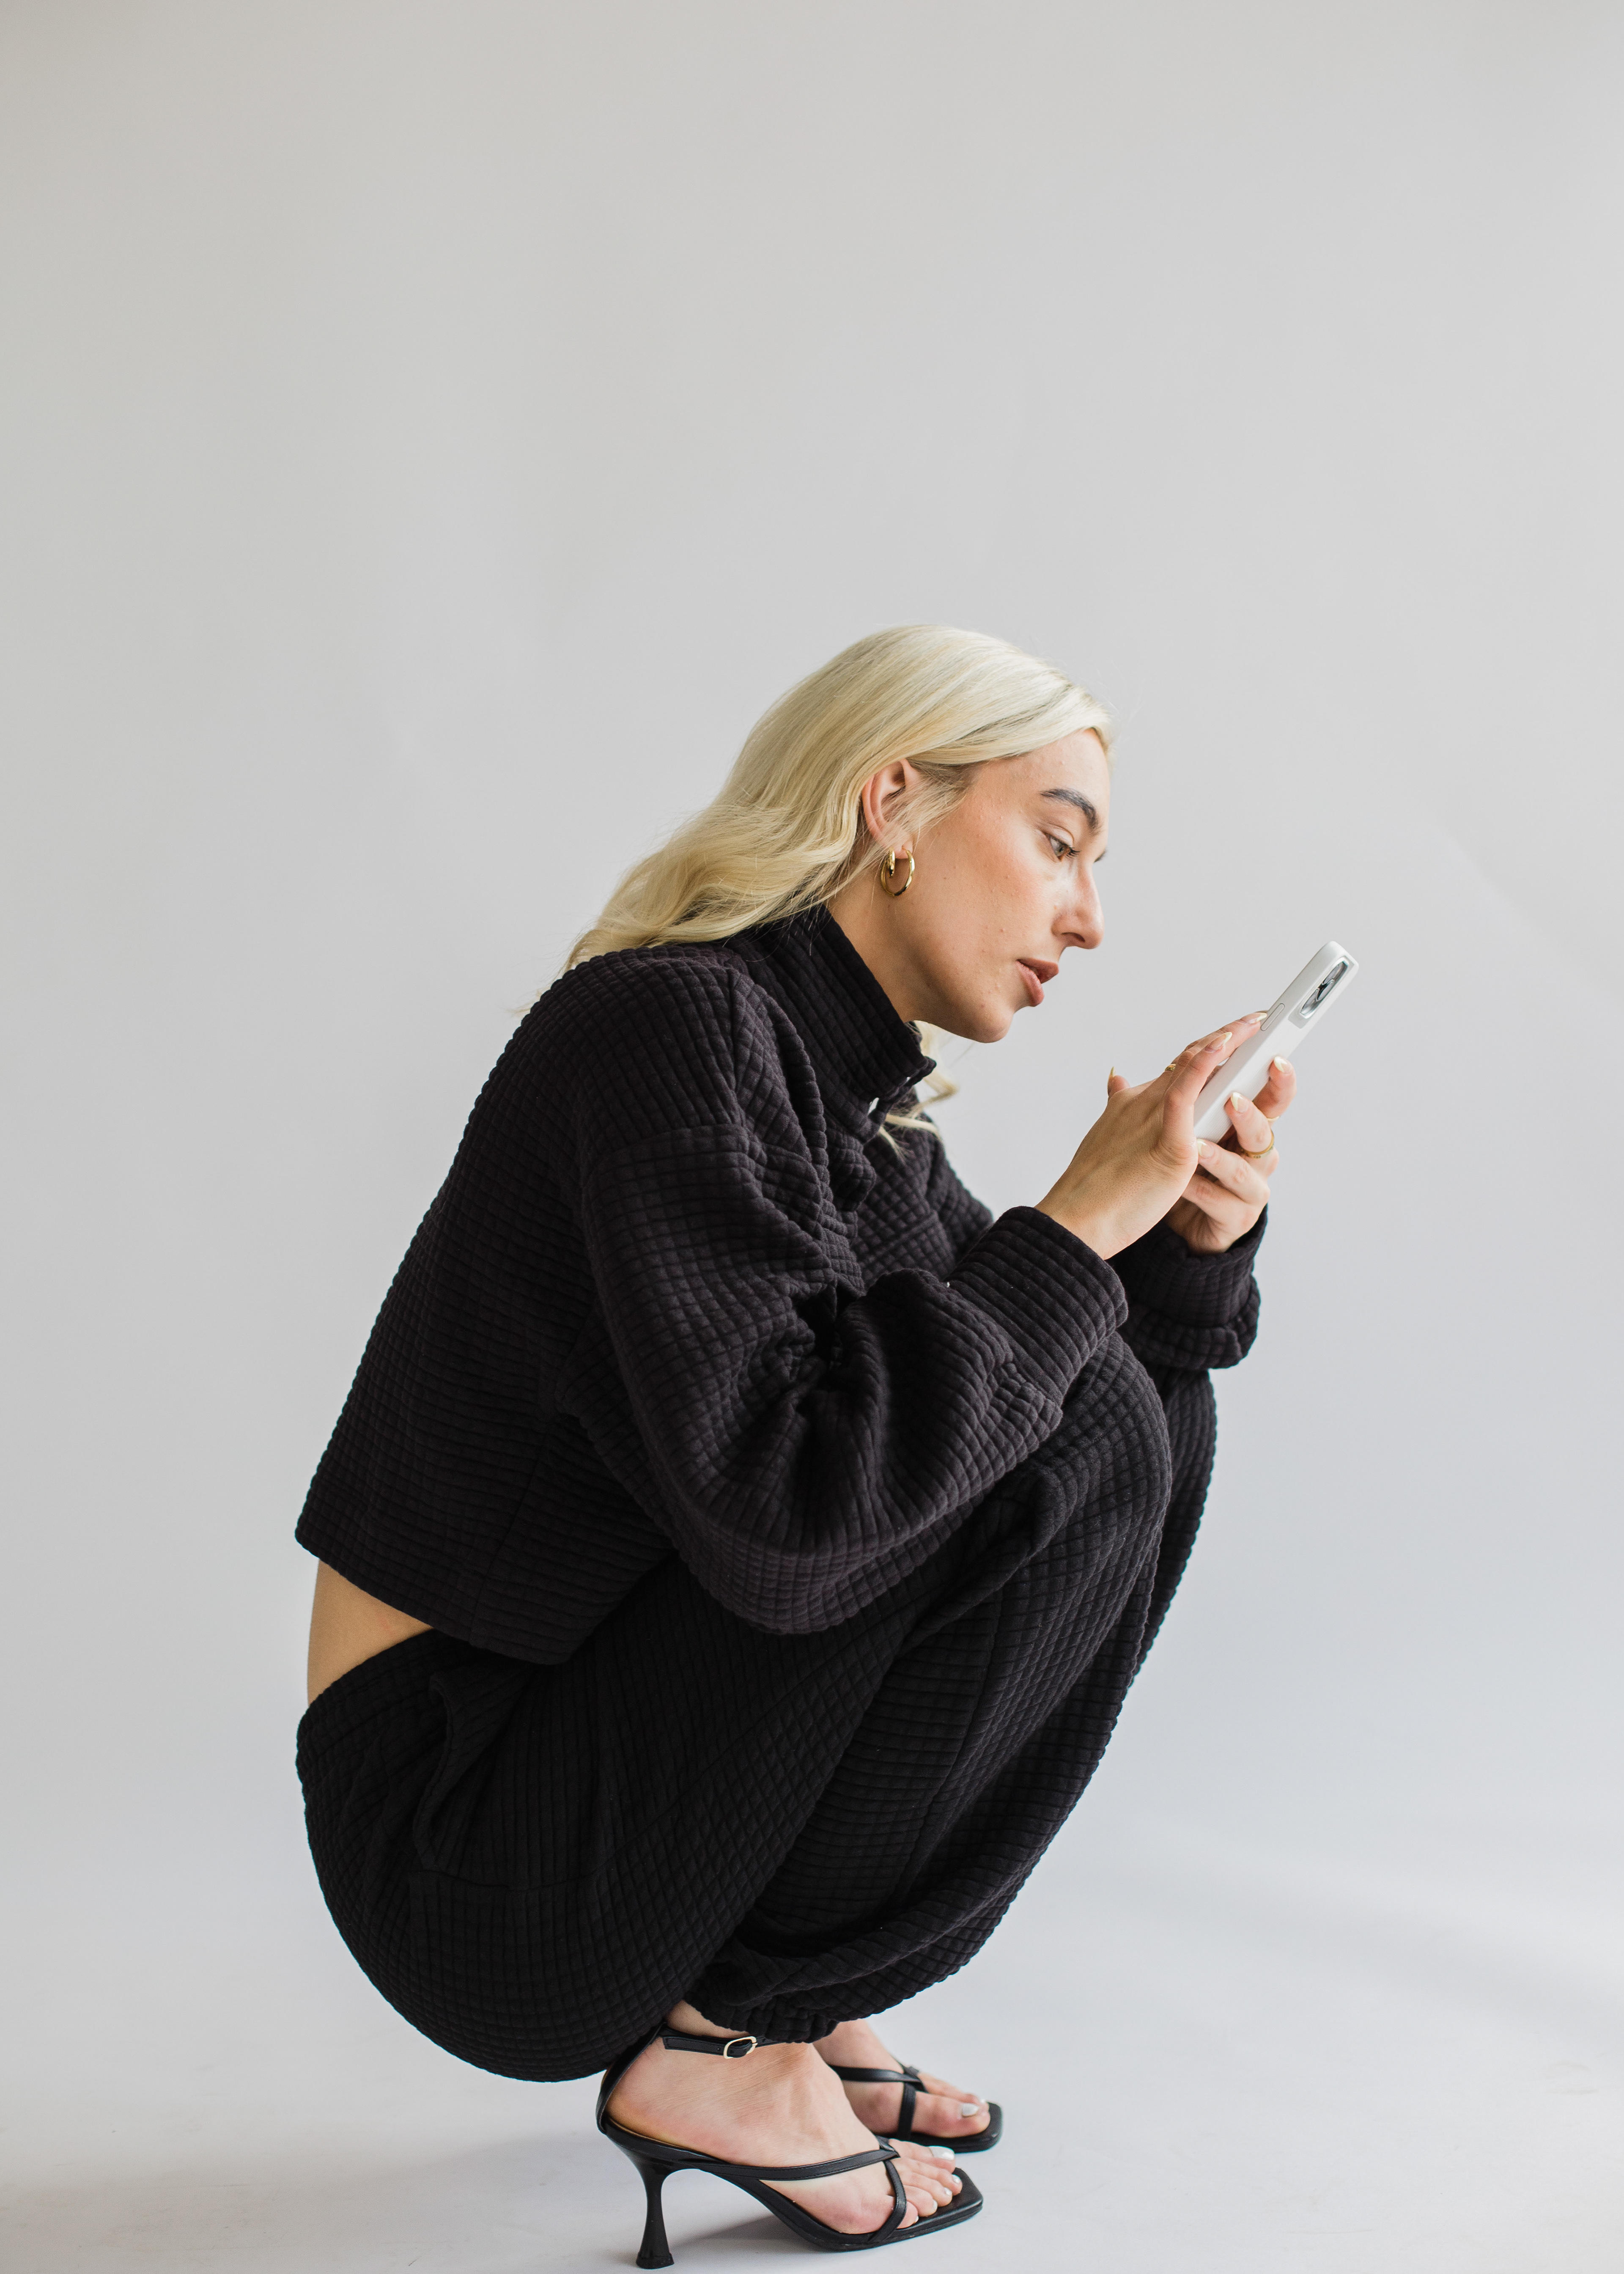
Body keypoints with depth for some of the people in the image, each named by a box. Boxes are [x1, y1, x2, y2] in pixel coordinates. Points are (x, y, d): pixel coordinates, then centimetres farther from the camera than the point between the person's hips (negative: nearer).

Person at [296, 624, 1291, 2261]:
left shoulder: (864, 1110, 10)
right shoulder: (671, 1032, -19)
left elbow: (1039, 1366, 15)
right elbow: (778, 1514, -30)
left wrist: (1193, 1238, -4)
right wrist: (1077, 1223, -21)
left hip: (608, 1731, 9)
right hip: (473, 1852, -9)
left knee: (1150, 1413, 8)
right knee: (1078, 1438, -19)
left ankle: (790, 2002, 9)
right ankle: (730, 2044, -6)